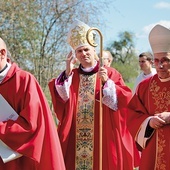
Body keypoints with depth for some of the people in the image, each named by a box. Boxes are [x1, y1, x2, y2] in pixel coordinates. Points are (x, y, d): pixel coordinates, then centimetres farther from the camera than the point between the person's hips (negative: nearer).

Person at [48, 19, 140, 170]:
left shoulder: (110, 74, 3)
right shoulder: (71, 76, 12)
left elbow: (126, 100, -10)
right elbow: (61, 98, -5)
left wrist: (106, 82, -20)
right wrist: (67, 73, -12)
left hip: (103, 136, -2)